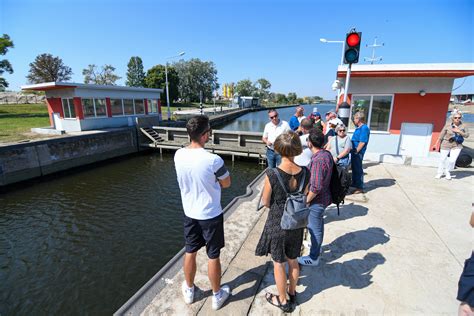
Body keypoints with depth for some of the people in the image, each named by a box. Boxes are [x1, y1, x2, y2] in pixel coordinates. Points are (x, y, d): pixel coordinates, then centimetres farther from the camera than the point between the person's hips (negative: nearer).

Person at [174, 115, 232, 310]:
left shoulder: (178, 155, -10)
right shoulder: (213, 160, -26)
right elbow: (226, 184, -10)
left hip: (189, 213, 5)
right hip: (211, 215, -4)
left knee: (190, 252, 22)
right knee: (213, 256, 14)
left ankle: (189, 290, 44)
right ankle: (217, 295, 36)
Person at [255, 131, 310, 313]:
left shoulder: (272, 174, -26)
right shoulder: (305, 173, -13)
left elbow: (265, 202, -12)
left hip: (277, 224, -4)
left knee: (279, 263, 18)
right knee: (293, 260, 26)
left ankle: (283, 301, 39)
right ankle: (292, 293, 49)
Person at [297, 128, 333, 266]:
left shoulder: (317, 160, -31)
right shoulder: (327, 153, -2)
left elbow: (316, 187, -30)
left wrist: (306, 200, -16)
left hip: (317, 200, -9)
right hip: (324, 197, 9)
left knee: (314, 228, 9)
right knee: (318, 225, 27)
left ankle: (313, 257, 29)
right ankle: (317, 247, 50)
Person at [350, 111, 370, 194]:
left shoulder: (364, 128, -17)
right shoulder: (358, 128, 12)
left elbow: (362, 142, -22)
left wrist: (356, 151, -19)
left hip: (358, 152, -10)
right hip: (355, 151, 10)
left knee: (358, 169, 0)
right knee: (354, 168, 18)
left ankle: (360, 188, 11)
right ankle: (355, 184, 32)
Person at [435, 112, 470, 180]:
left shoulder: (463, 126, -2)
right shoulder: (448, 125, -7)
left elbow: (467, 135, 0)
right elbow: (441, 135, -2)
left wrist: (459, 131, -16)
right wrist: (438, 143, 0)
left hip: (457, 146, 1)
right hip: (446, 144, -1)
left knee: (452, 160, -8)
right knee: (442, 159, 8)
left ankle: (448, 171, 19)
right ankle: (440, 173, 27)